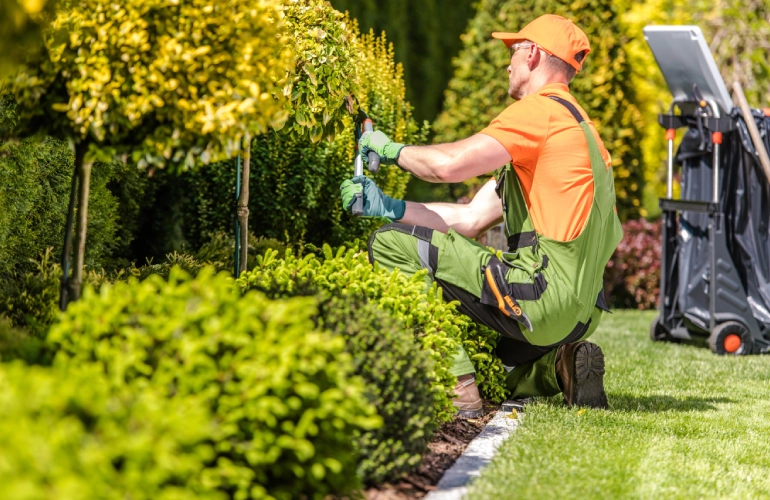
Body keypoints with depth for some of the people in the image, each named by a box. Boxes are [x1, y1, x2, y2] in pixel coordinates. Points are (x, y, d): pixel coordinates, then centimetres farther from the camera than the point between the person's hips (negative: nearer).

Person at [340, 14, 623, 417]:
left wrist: (391, 149, 2)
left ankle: (457, 389, -16)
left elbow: (449, 164, -19)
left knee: (391, 245, -10)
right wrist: (387, 207, 11)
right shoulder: (569, 121, 24)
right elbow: (471, 220, 18)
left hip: (544, 295, -10)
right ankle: (559, 366, 8)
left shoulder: (542, 110, -7)